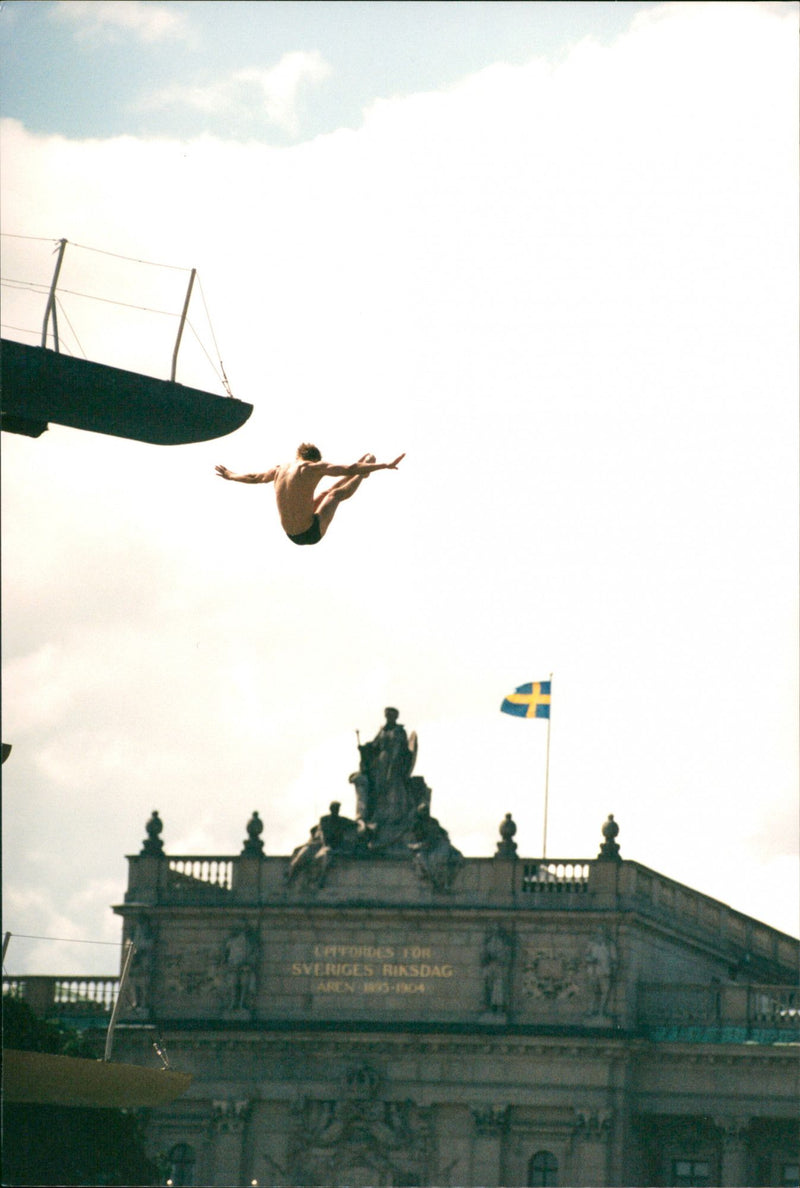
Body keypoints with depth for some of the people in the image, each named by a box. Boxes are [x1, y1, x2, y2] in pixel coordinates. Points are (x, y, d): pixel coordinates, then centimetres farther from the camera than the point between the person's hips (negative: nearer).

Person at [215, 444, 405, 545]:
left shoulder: (280, 469, 5)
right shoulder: (314, 468, -14)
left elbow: (254, 478, 24)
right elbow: (350, 469, -18)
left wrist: (230, 476, 44)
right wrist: (385, 465, -16)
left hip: (292, 536, 7)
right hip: (312, 533, -7)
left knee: (325, 495, 28)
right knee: (336, 495, 17)